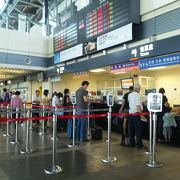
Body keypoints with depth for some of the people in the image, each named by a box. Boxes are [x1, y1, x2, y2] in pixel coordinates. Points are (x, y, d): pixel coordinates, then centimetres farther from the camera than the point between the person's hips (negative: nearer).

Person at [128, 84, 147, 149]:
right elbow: (138, 105, -20)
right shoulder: (137, 95, -13)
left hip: (130, 113, 8)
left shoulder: (129, 95, 10)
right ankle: (140, 144, 1)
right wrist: (141, 115, -22)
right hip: (136, 113, -7)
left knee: (131, 129, 12)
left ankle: (131, 143, 19)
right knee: (138, 130, -2)